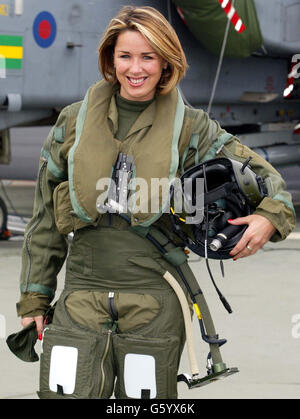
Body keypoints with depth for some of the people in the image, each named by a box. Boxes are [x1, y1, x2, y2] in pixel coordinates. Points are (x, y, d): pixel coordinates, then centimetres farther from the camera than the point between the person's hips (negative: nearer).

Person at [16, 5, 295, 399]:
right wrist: (34, 299, 9)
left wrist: (270, 217, -12)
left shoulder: (190, 128, 3)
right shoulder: (74, 121, 7)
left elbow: (263, 175, 9)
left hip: (154, 308, -1)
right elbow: (45, 222, 11)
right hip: (81, 303, 1)